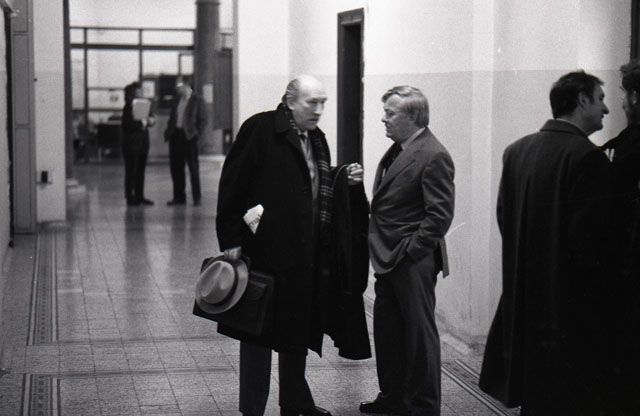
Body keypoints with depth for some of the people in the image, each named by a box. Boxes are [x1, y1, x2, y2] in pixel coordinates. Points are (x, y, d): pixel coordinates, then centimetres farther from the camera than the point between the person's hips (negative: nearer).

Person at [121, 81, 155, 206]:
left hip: (143, 141, 7)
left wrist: (150, 120, -7)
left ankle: (139, 197, 16)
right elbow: (127, 124, -20)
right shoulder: (128, 108, -9)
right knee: (131, 171, -3)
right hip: (131, 142, -7)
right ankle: (130, 198, 0)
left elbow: (150, 118, 15)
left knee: (141, 170, 10)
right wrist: (142, 123, -17)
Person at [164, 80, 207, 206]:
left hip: (189, 137, -6)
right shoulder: (176, 101, 16)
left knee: (193, 167, -3)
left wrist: (197, 134, -11)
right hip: (175, 135, 6)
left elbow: (203, 120, -2)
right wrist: (168, 133, 7)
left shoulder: (197, 101, 0)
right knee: (176, 167, 6)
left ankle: (197, 197, 3)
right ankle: (179, 197, 13)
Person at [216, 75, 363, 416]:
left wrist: (348, 182, 3)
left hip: (304, 257, 7)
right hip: (265, 251, -7)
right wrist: (231, 240, -15)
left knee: (298, 331, 15)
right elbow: (232, 186, -11)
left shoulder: (316, 139, 14)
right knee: (258, 332, 2)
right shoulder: (260, 129, -9)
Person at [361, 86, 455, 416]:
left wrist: (408, 251, -18)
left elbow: (440, 215, -19)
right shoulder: (396, 150, 13)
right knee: (387, 330, 17)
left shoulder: (434, 156, -16)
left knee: (419, 334, 1)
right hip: (388, 259, 9)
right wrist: (380, 251, 11)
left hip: (413, 263, -9)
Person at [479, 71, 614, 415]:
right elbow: (591, 239, -19)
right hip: (570, 303, -7)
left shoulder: (515, 151, 6)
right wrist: (606, 287, -6)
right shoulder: (586, 157, -16)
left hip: (523, 295, 7)